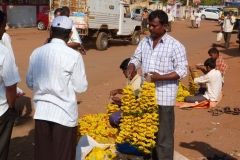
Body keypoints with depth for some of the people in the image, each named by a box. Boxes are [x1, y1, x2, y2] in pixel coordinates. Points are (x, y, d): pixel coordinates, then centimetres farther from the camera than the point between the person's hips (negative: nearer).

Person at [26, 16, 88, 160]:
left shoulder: (36, 53, 0)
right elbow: (81, 88, -8)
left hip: (41, 111, 4)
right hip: (64, 113, -4)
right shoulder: (74, 56, -13)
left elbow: (30, 83, 9)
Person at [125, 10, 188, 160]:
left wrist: (160, 77, -24)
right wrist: (131, 67, -10)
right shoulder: (144, 42, 8)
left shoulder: (175, 46, -10)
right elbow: (136, 58, 14)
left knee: (164, 135, 2)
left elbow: (182, 70, -12)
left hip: (164, 97, -6)